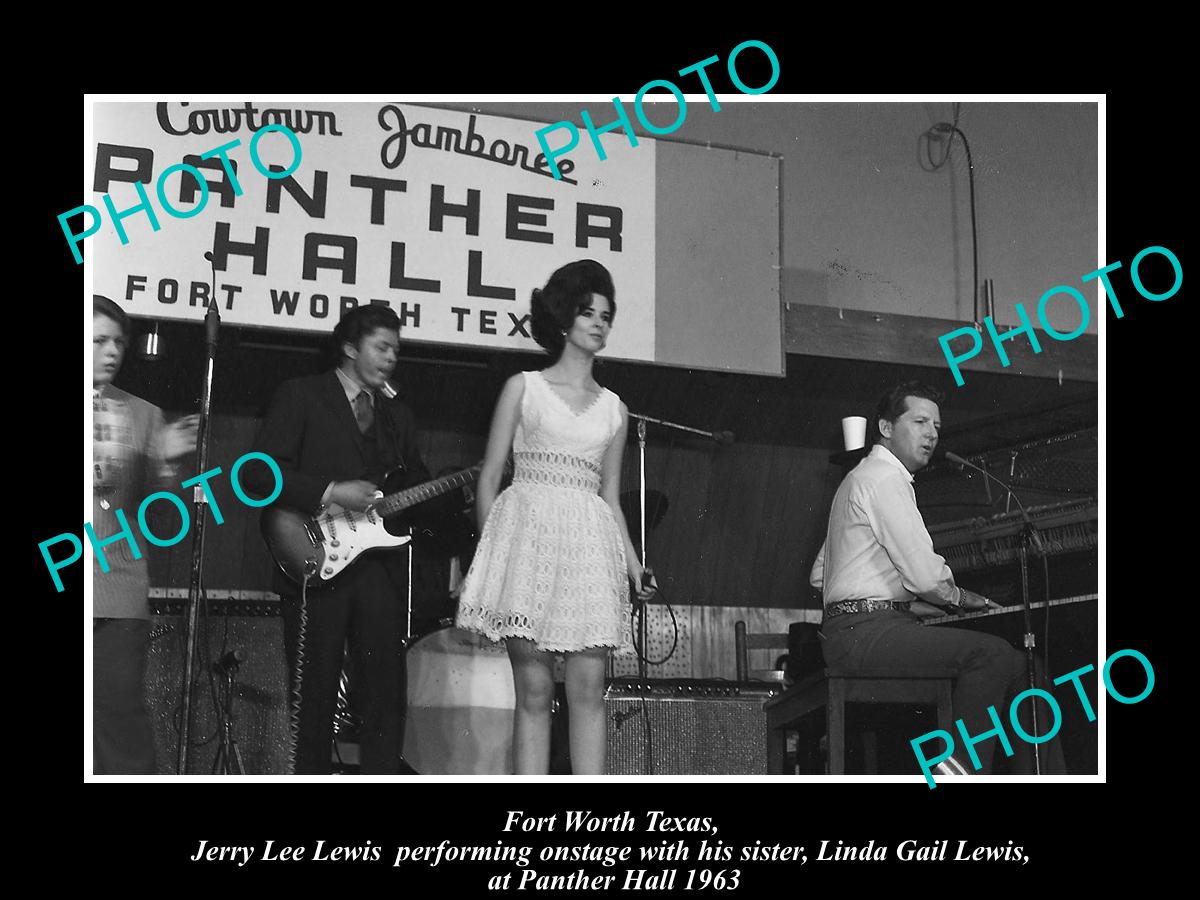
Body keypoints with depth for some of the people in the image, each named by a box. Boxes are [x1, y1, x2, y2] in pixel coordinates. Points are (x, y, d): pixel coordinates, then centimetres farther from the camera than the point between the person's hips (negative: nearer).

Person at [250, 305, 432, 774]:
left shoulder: (397, 415, 21)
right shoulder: (301, 396, 4)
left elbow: (416, 486, 19)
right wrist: (331, 492, -14)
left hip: (380, 568, 4)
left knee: (386, 693, -2)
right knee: (314, 698, 0)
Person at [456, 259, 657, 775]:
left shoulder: (613, 408, 18)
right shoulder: (523, 388, 10)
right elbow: (489, 478, 7)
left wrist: (634, 568, 9)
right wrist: (492, 550, -3)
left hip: (589, 544, 3)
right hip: (528, 533, -3)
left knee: (588, 689, -6)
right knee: (534, 688, -7)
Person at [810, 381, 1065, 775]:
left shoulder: (859, 477, 25)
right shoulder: (884, 477, -8)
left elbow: (819, 575, 27)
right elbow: (925, 575, -18)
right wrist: (962, 598, 4)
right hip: (865, 633, -10)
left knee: (1017, 665, 2)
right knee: (992, 653, -27)